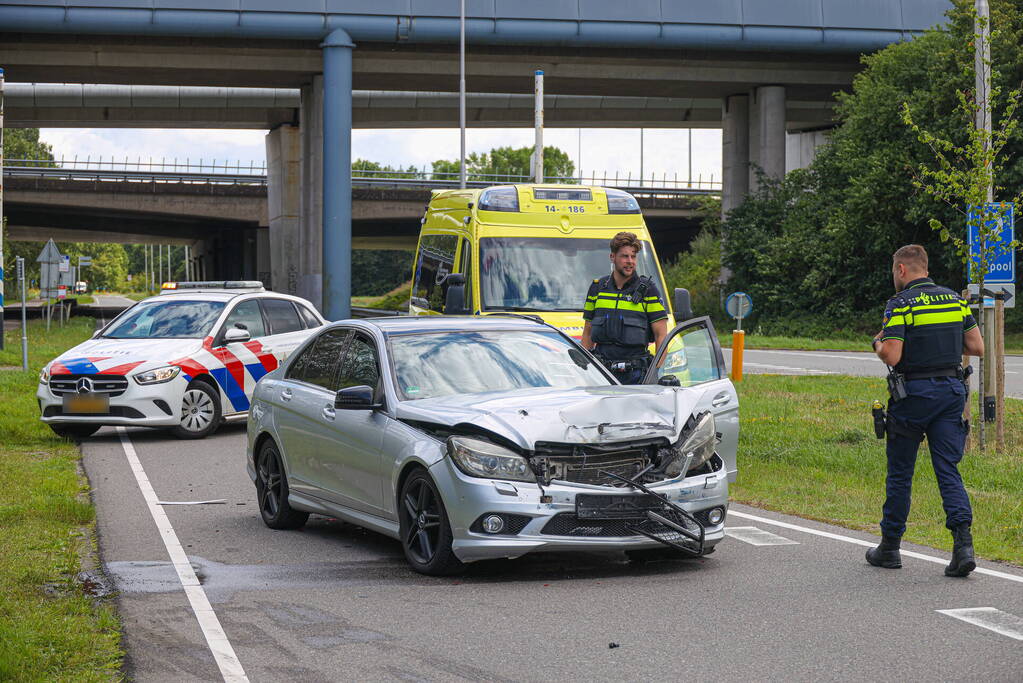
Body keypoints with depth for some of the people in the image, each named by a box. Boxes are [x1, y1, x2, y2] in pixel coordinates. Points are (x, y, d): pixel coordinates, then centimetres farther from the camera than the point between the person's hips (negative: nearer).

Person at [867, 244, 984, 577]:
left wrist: (878, 344, 4)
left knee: (900, 473, 8)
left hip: (913, 394, -4)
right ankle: (963, 543, -16)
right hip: (952, 391, 4)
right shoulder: (955, 300, 7)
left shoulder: (900, 304, -10)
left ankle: (889, 547, 19)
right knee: (948, 470, 1)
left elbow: (891, 356, -18)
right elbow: (977, 347, 8)